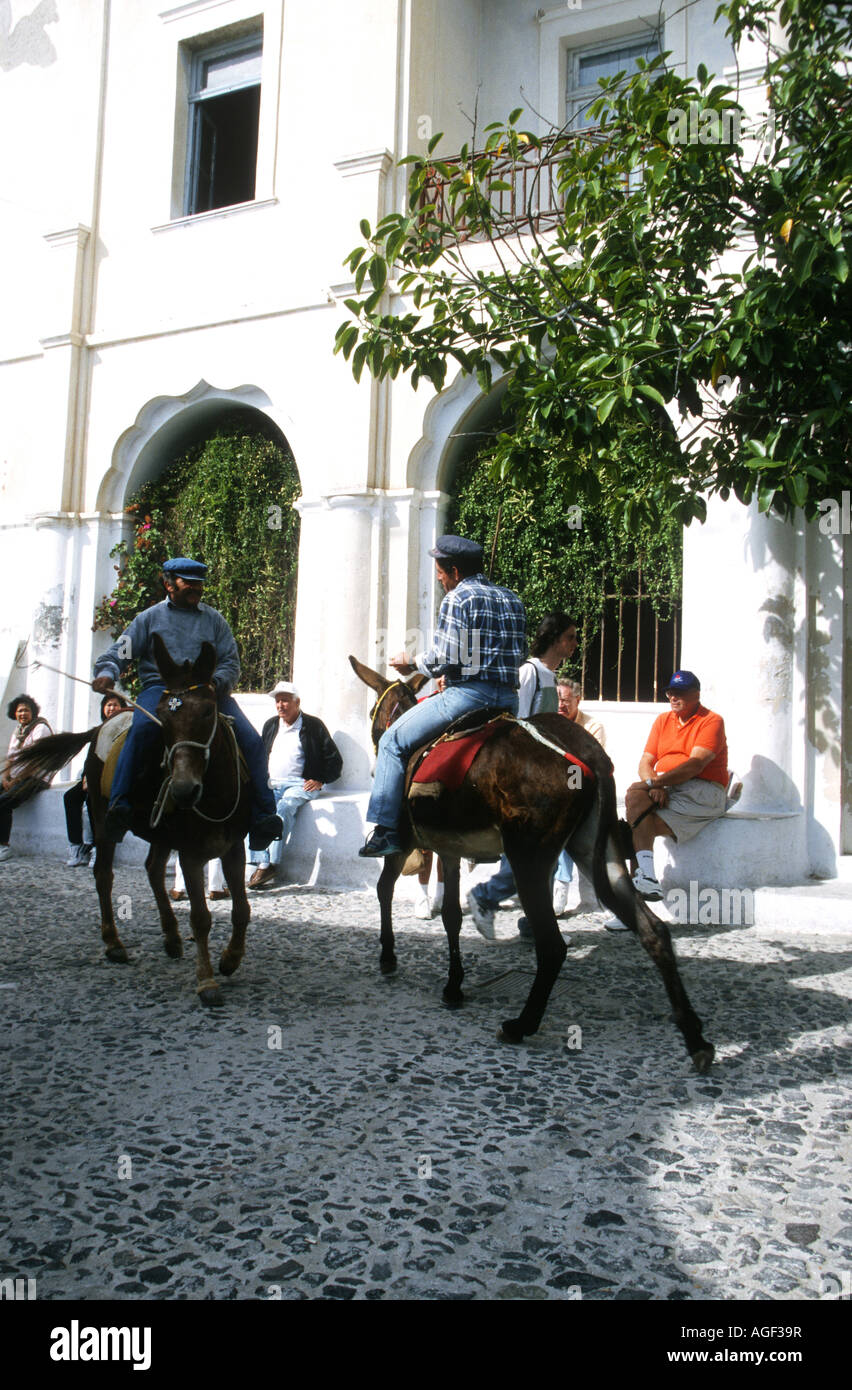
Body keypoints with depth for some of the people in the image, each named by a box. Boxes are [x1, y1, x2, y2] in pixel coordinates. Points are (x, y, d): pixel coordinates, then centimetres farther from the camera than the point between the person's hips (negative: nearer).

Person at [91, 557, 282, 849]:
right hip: (160, 688, -2)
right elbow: (120, 652, 11)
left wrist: (215, 683, -10)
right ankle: (119, 806, -36)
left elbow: (231, 662, 13)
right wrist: (107, 672, -13)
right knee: (142, 729, -36)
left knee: (252, 742, -16)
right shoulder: (150, 618, 17)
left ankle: (262, 817, -11)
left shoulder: (214, 619, 19)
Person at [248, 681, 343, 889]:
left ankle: (271, 864, -36)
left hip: (300, 785, -4)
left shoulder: (313, 725, 5)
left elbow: (334, 759, 6)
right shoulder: (271, 725, 21)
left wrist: (320, 780, -6)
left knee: (284, 808, -34)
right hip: (271, 784, 4)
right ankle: (261, 863, -31)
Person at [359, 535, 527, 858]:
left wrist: (412, 663, 4)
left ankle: (386, 831, -5)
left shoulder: (456, 598, -5)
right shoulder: (513, 600, 18)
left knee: (393, 741, 1)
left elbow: (445, 659, -12)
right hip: (508, 698, 8)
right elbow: (519, 654, 19)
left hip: (468, 693, -8)